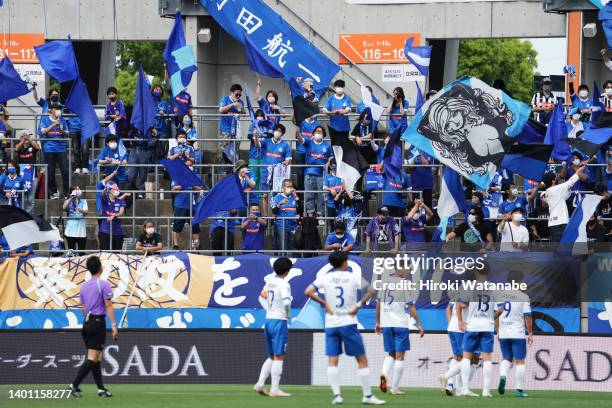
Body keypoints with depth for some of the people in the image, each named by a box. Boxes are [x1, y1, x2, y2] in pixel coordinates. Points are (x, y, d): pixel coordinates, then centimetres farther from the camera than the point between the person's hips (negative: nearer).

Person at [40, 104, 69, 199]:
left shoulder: (62, 120, 13)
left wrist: (62, 131, -9)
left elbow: (67, 134, 13)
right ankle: (53, 192, 9)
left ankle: (67, 193, -1)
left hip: (61, 148, 2)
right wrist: (53, 125, -17)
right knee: (50, 172, -1)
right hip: (49, 149, -2)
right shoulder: (45, 120, 6)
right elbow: (43, 131, -8)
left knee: (65, 171, -6)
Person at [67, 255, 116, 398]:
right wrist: (113, 325, -13)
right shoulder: (103, 285, -8)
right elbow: (108, 306, -12)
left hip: (87, 322, 7)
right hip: (98, 321, -7)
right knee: (92, 358, -8)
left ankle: (101, 388, 12)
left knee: (96, 358, 11)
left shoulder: (84, 286, 12)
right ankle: (74, 385, -17)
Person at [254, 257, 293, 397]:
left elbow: (262, 298, 22)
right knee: (278, 357, -3)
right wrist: (287, 312, -8)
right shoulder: (284, 284, -14)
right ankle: (274, 389, -4)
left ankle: (260, 384, 9)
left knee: (272, 357, 16)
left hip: (269, 320, 8)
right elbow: (286, 301, -27)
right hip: (280, 321, -8)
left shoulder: (270, 281, 10)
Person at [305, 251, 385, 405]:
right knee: (362, 360, 5)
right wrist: (358, 305, -6)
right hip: (348, 323, -2)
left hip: (331, 323, 2)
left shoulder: (325, 277, 2)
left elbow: (308, 292, -7)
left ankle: (337, 395, -9)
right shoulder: (353, 277, -2)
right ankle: (367, 395, 4)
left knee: (332, 361, 3)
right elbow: (370, 291, -11)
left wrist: (324, 303, 0)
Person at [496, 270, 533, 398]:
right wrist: (530, 333, 1)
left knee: (507, 359, 17)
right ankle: (520, 389, 3)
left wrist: (498, 331, 17)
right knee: (520, 361, 4)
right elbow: (527, 317, -9)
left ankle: (503, 376, -12)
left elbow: (497, 314, 7)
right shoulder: (523, 297, -7)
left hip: (503, 334, 4)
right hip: (518, 334, -4)